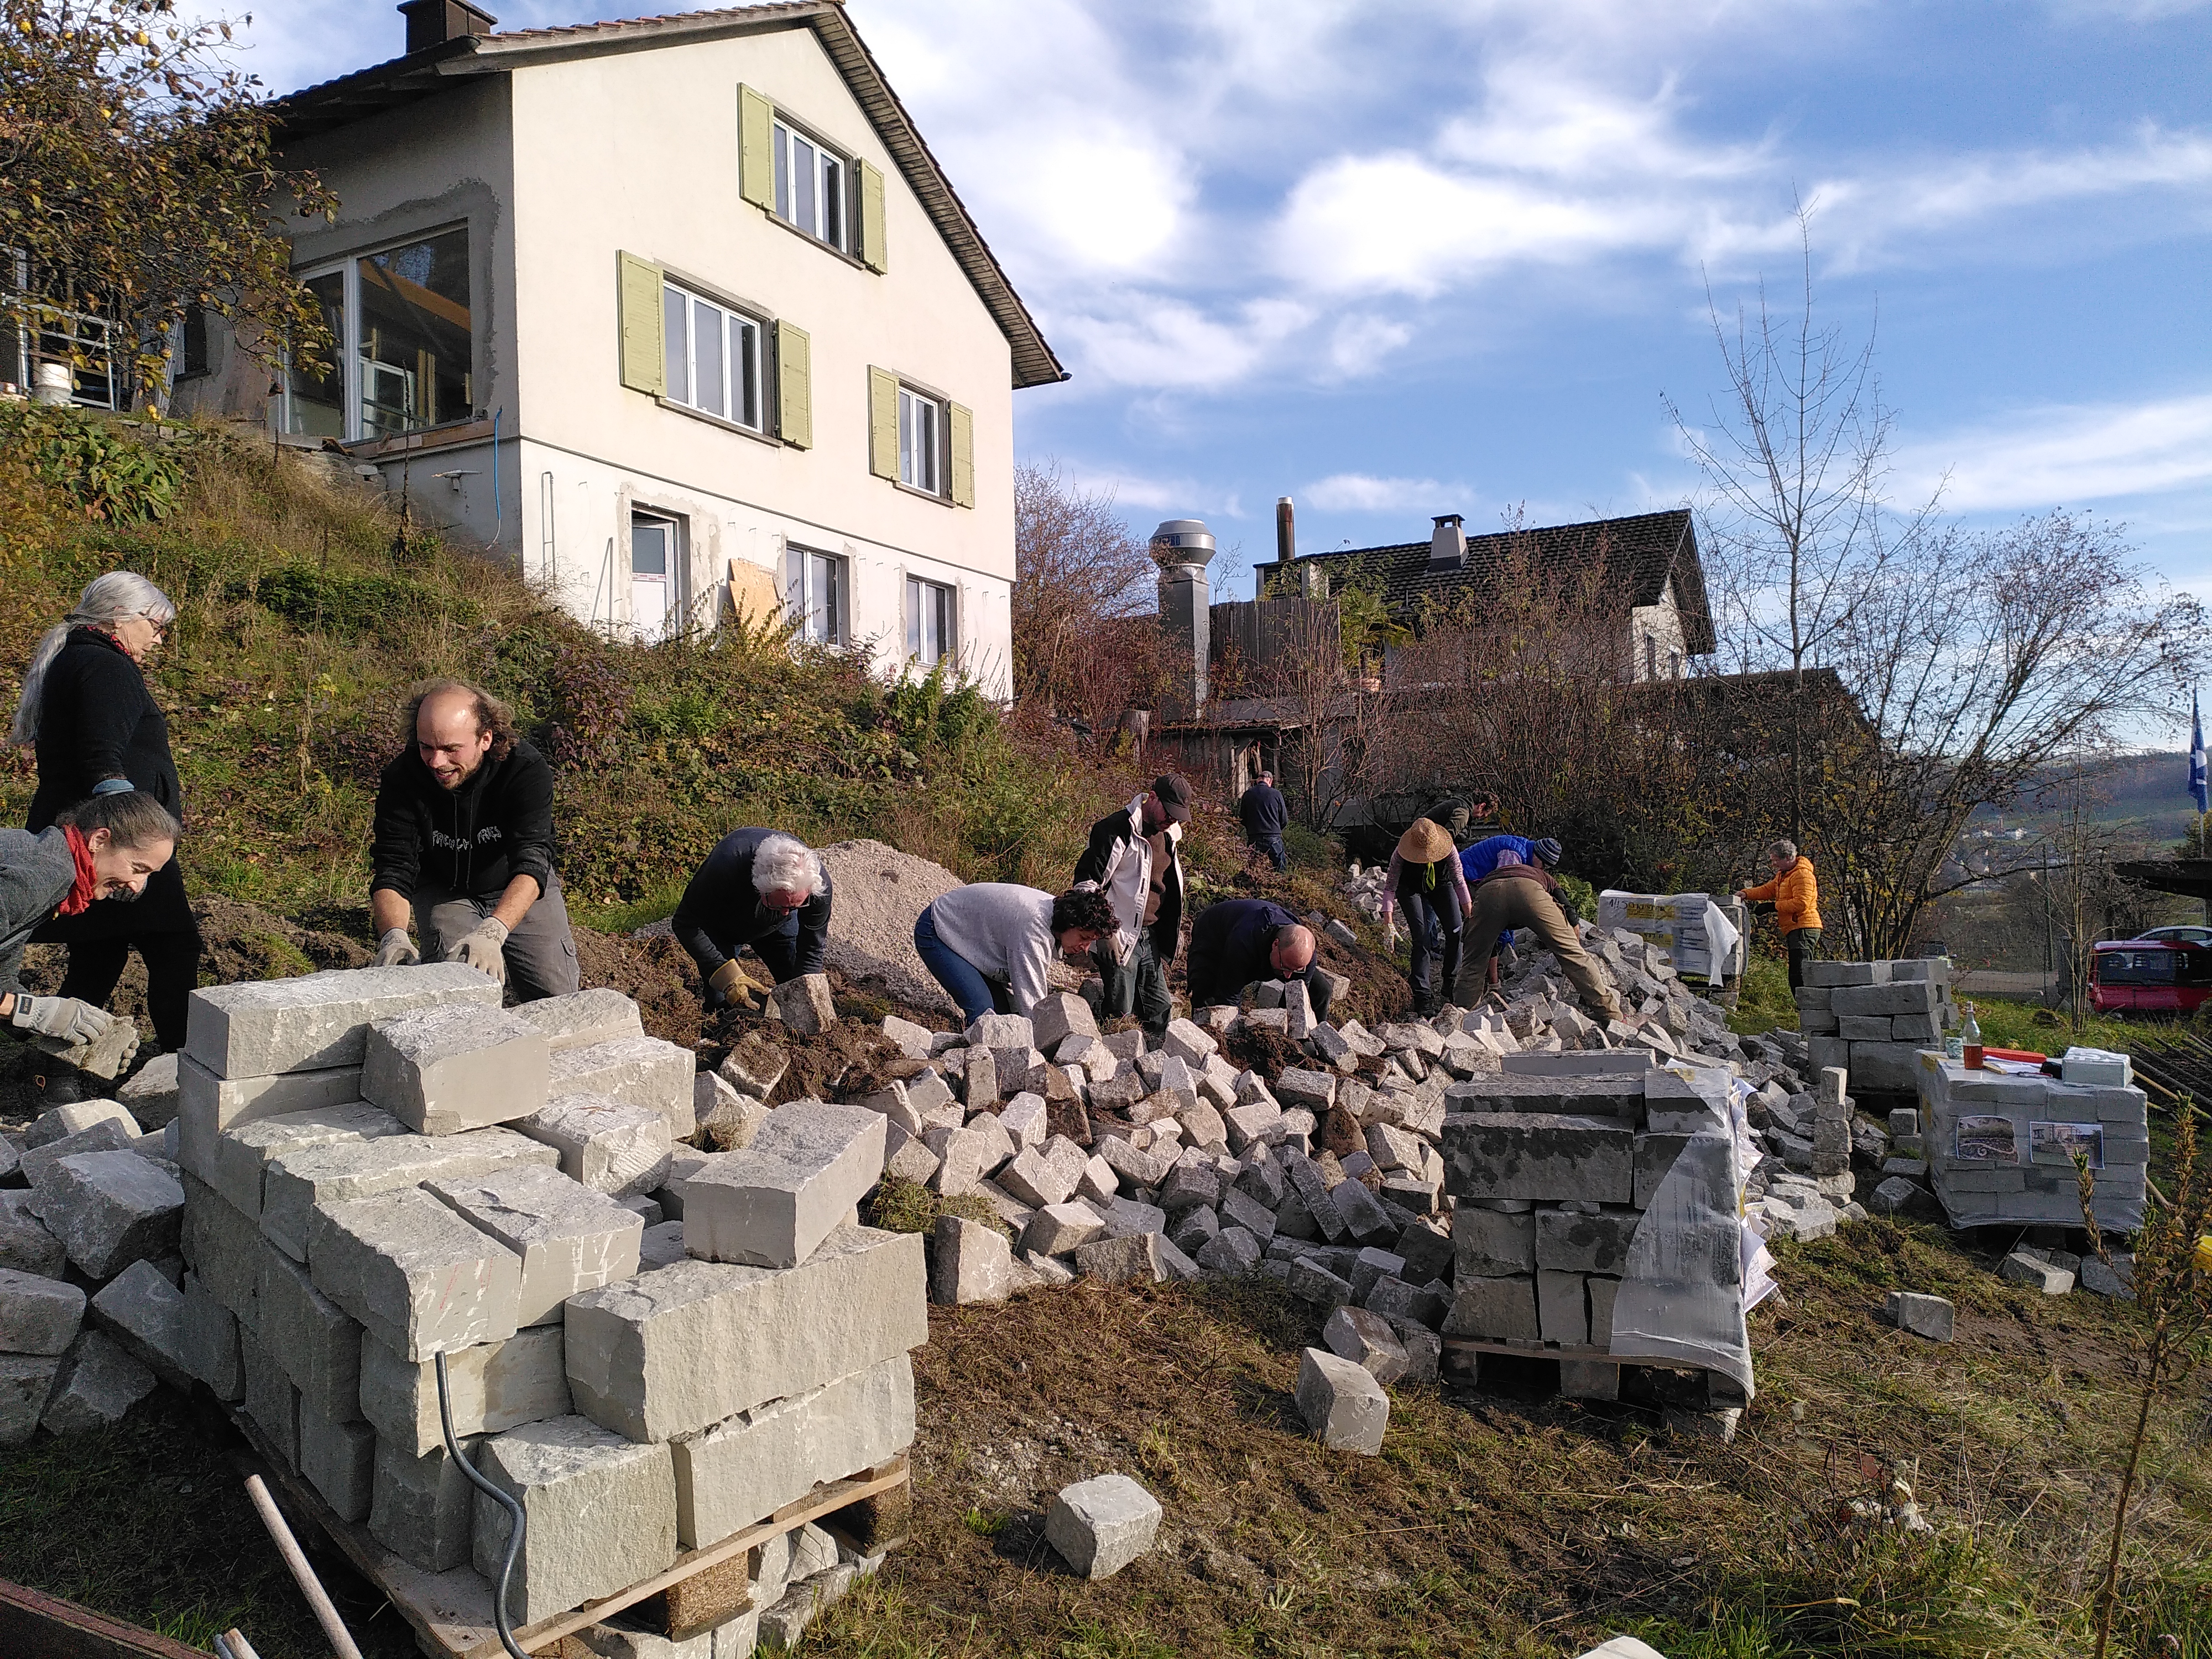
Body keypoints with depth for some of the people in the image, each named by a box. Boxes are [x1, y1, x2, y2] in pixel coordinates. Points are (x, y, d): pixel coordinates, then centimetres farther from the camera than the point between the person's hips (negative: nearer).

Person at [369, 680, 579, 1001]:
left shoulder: (526, 769, -30)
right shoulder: (401, 779, -23)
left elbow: (532, 861, -41)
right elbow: (393, 872, -24)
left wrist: (492, 932, -57)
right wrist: (394, 936, -46)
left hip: (520, 891, 0)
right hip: (442, 891, 1)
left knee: (556, 995, -9)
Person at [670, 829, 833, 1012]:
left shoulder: (820, 883, -36)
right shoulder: (725, 868, -45)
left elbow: (812, 949, -23)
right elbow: (686, 924, -33)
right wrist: (728, 976, -43)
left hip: (776, 927, 2)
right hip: (720, 924, -2)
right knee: (721, 1004, -12)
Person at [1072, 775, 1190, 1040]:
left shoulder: (1168, 832, 12)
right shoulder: (1117, 830, -15)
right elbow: (1086, 884, -17)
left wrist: (1174, 929, 22)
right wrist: (1106, 932, -18)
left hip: (1150, 937, 8)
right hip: (1120, 938, -8)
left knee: (1160, 1009, 12)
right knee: (1120, 1012, -7)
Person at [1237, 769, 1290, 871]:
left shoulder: (1247, 794, 3)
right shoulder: (1276, 794, -2)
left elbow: (1242, 819, 9)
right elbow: (1284, 820, 4)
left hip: (1254, 839, 2)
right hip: (1274, 837, -2)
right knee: (1281, 870, 0)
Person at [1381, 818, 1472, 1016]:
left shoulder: (1449, 851, -30)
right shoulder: (1400, 856, -33)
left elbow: (1459, 882, -15)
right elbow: (1390, 888, -25)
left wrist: (1470, 915, -12)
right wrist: (1388, 922, -33)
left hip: (1441, 886, 2)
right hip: (1411, 889, -2)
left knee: (1455, 931, -11)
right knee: (1421, 938, -17)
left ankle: (1451, 986, 7)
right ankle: (1422, 996, -16)